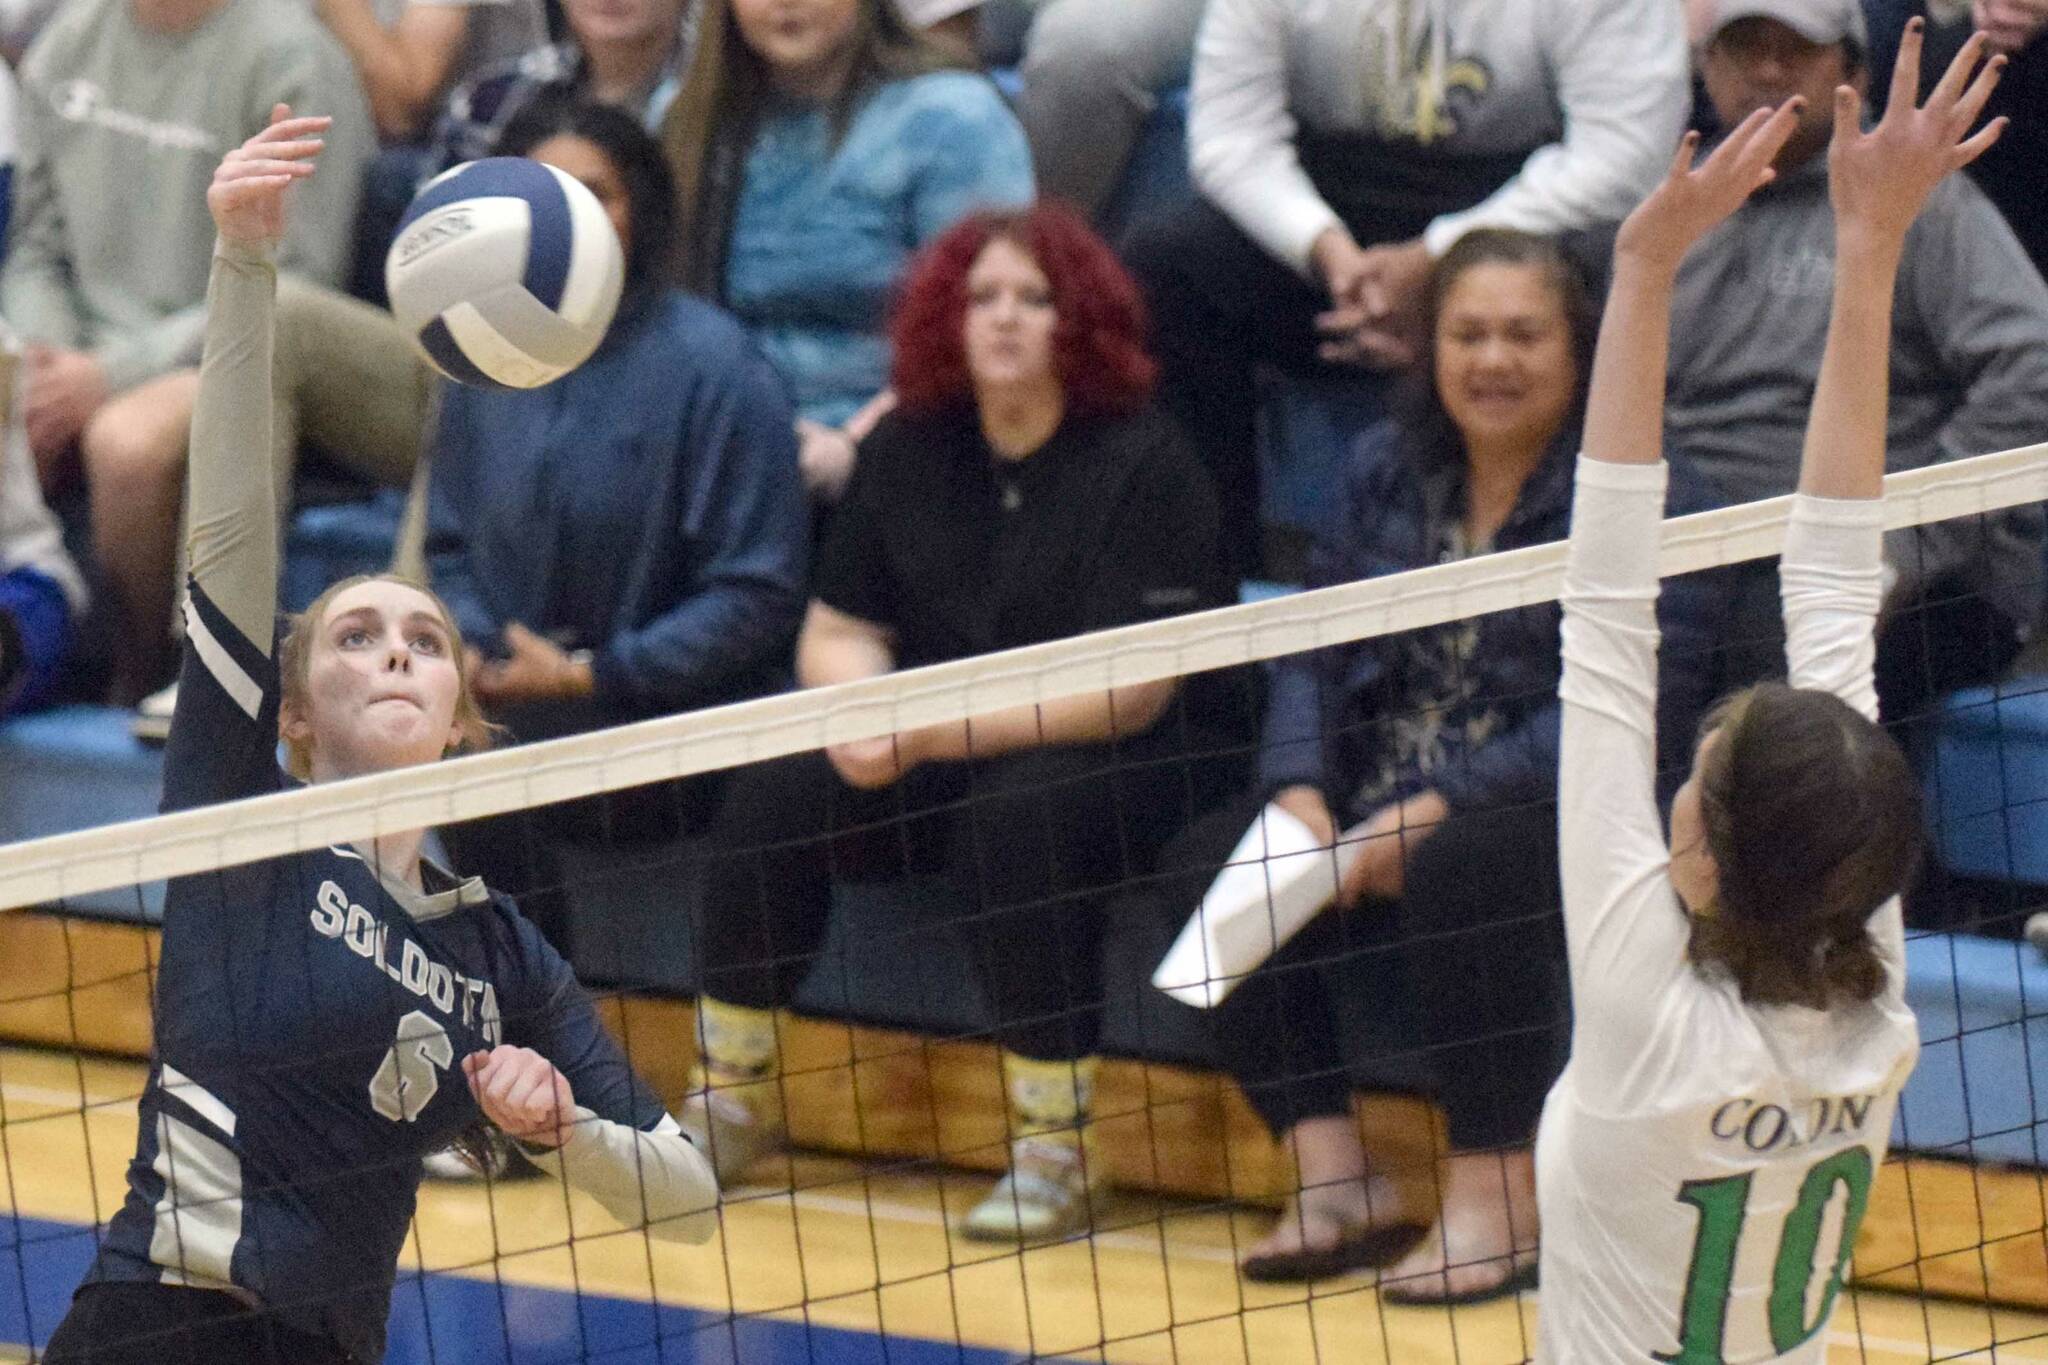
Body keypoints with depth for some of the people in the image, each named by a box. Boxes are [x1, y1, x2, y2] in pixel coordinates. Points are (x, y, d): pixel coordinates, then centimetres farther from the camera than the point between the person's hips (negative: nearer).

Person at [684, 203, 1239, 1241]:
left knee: (1016, 820, -36)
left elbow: (1131, 689, -18)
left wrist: (947, 732, -25)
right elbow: (837, 630, 9)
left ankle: (1054, 1151, -27)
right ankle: (733, 1104, -5)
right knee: (769, 797, -18)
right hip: (937, 756, 5)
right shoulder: (907, 450, 6)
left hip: (1116, 763, -5)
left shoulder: (1143, 464, -12)